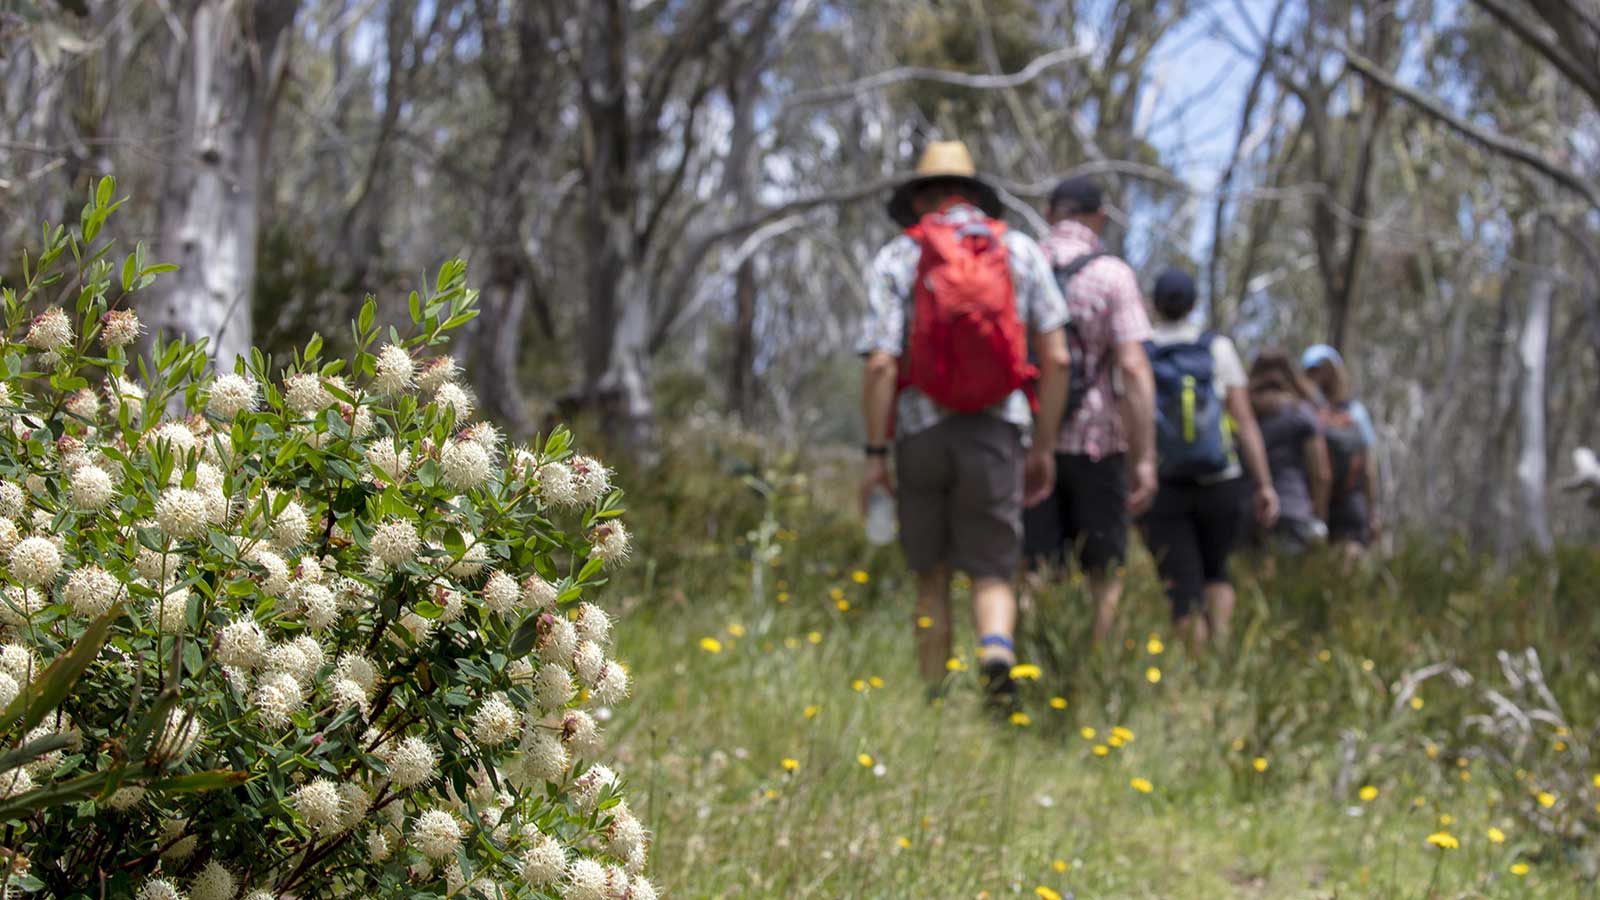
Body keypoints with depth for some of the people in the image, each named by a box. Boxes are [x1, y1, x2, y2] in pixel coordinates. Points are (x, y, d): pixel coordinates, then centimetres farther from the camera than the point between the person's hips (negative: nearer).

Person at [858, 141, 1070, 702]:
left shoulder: (897, 259, 3)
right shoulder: (1021, 251, 8)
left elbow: (881, 365, -8)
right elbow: (1055, 358, 3)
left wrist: (876, 455, -4)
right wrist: (1044, 447, 9)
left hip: (923, 430, 0)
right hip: (998, 429, 0)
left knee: (932, 577, 14)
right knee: (992, 574, 4)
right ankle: (997, 654, -26)